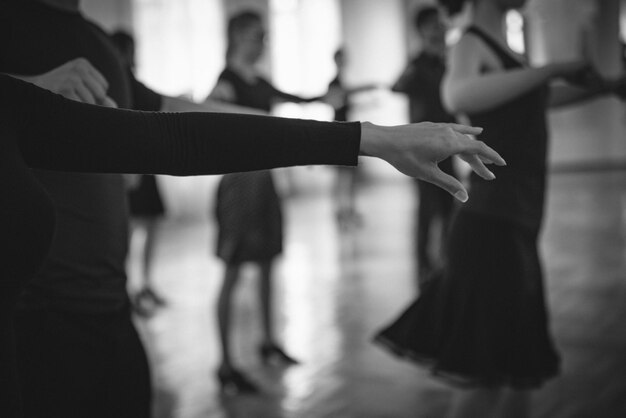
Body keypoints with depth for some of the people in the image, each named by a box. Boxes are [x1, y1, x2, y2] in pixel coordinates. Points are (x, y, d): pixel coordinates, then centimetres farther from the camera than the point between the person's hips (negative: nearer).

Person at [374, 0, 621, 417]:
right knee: (485, 383, -4)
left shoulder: (500, 48, 15)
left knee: (522, 373, 16)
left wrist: (603, 86, 33)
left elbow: (535, 98, 36)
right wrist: (553, 68, -28)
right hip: (493, 229, -9)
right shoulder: (470, 45, -11)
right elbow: (459, 97, -36)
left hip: (513, 229, 9)